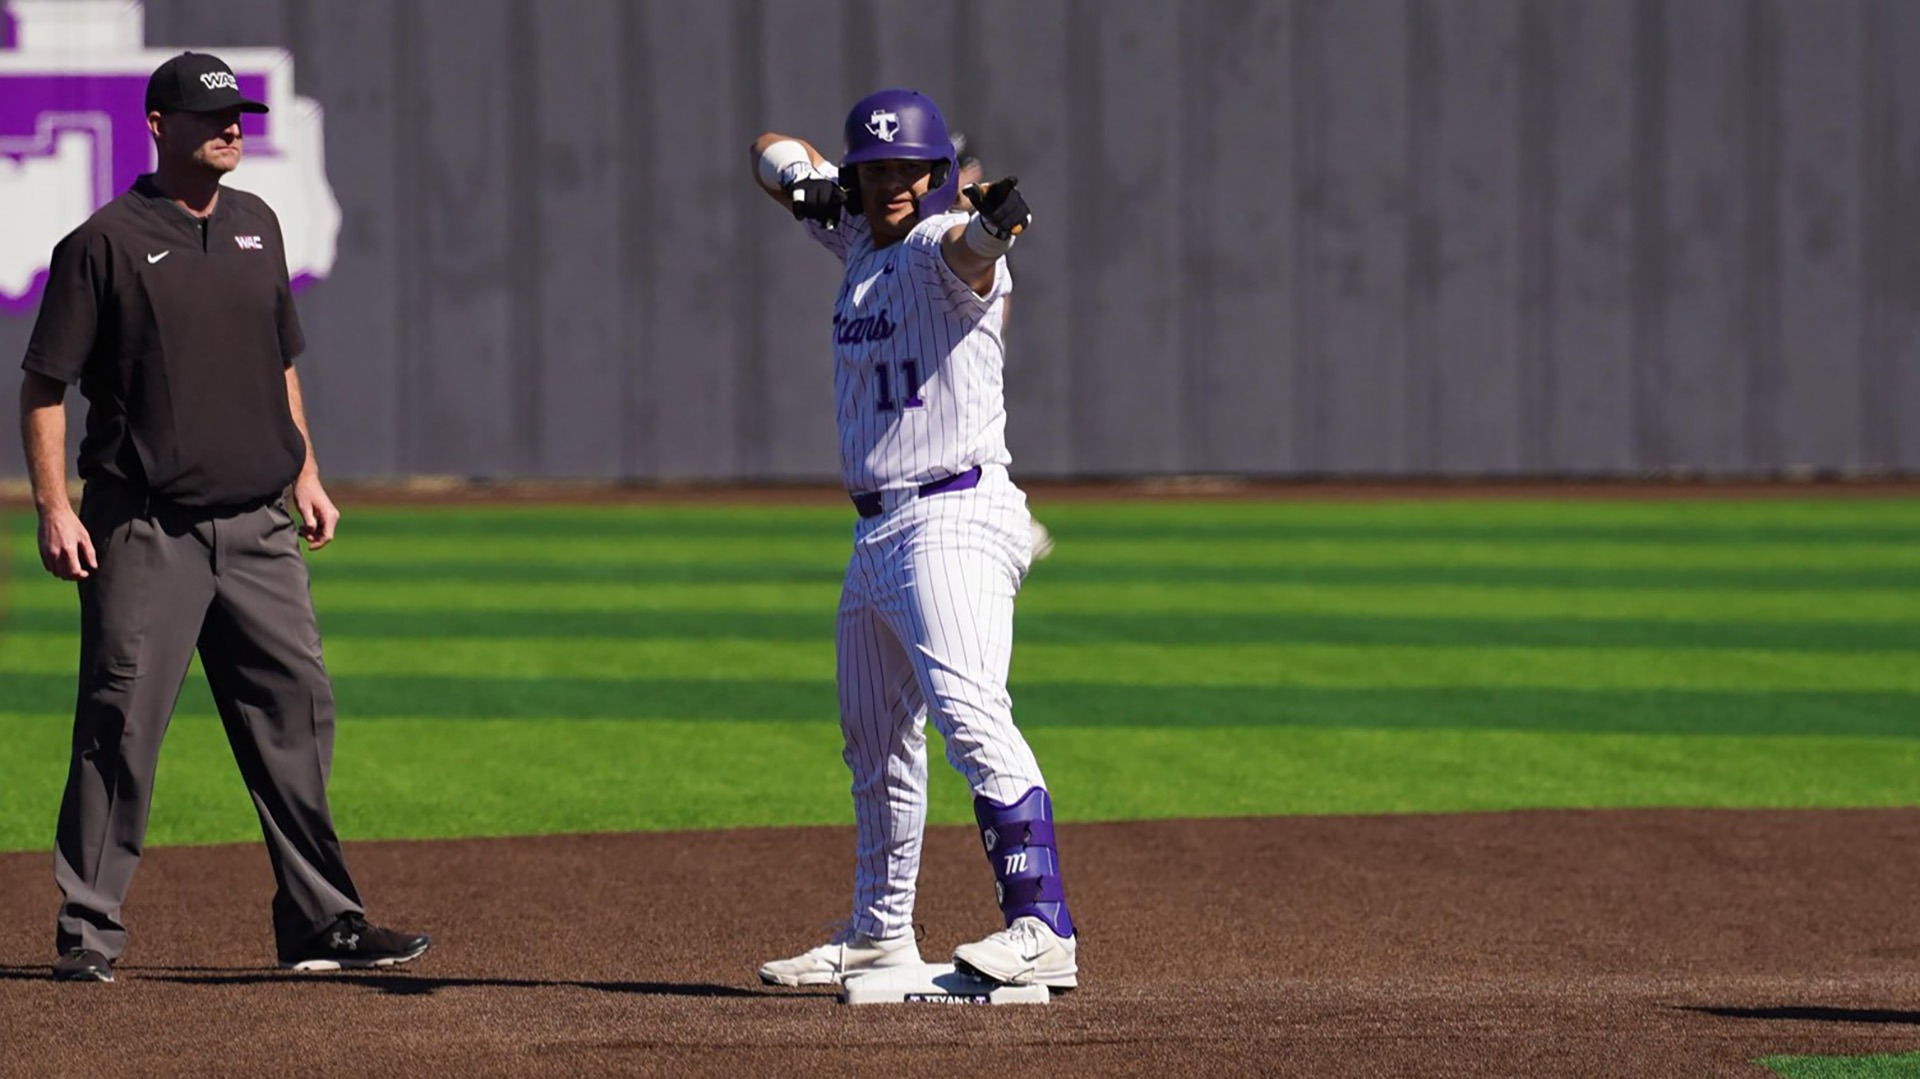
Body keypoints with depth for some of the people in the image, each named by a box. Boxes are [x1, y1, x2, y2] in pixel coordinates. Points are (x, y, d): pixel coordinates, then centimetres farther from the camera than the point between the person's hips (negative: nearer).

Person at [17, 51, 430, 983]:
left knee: (296, 715, 5)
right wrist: (53, 509, -13)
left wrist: (305, 475, 17)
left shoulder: (256, 227, 14)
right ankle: (87, 932, 0)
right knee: (119, 729, -6)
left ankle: (321, 922, 11)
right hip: (146, 533, -6)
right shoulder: (105, 243, -6)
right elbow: (43, 384, -6)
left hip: (257, 529, 6)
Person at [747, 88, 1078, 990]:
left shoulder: (942, 248, -11)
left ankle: (1042, 931, -33)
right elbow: (772, 154, 22)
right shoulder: (860, 240, 13)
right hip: (875, 534, 10)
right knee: (874, 745, 19)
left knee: (968, 713, -24)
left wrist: (991, 225, -60)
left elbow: (965, 254, -36)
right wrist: (806, 179, -2)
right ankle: (879, 934, 33)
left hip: (952, 523, -10)